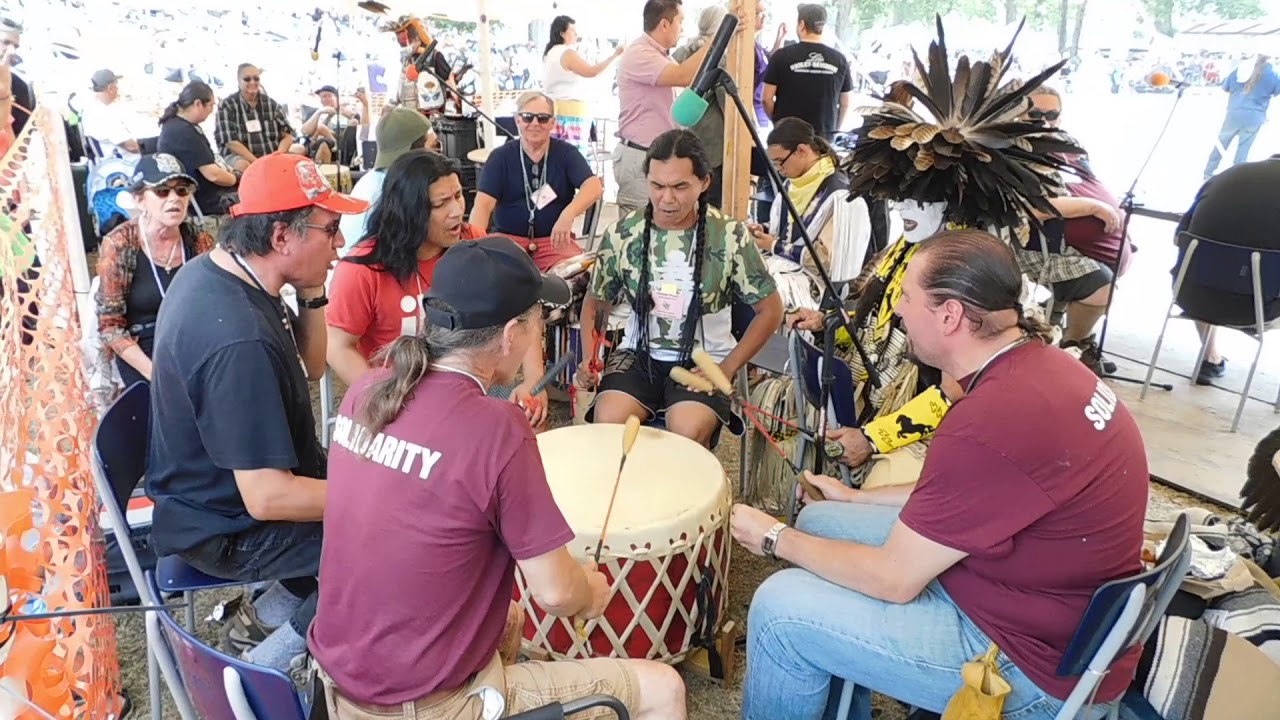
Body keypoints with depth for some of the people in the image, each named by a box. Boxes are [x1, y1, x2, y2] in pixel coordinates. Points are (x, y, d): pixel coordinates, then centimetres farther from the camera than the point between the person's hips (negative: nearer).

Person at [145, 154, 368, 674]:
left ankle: (268, 613, 20)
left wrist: (312, 295, -9)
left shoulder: (215, 270, -3)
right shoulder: (239, 341, -33)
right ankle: (273, 660, 3)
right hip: (229, 526, -9)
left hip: (222, 485, 9)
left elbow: (309, 368, 8)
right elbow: (268, 499, -33)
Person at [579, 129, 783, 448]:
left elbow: (770, 309, -1)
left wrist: (727, 368, -9)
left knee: (688, 432, -30)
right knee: (608, 421, -26)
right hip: (639, 354, 2)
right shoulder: (621, 234, -4)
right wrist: (589, 358, -7)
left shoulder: (731, 237, -10)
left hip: (704, 360, -1)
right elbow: (595, 302, 10)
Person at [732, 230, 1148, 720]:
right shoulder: (1037, 364, -2)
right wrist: (858, 499, 16)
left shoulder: (991, 423, -32)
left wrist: (775, 539, -8)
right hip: (1034, 593, 9)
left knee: (781, 609, -11)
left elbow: (894, 579, -22)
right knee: (821, 522, 12)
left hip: (1042, 663, -9)